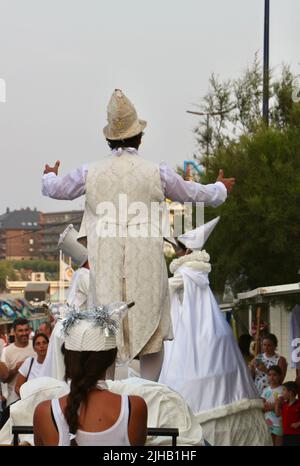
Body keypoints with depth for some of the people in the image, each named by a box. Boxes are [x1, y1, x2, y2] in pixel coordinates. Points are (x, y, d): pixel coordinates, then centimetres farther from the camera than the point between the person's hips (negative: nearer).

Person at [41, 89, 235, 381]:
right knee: (152, 338, 9)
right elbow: (192, 193, 15)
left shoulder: (91, 174, 2)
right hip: (146, 269, -1)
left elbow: (55, 189, 20)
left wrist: (50, 176, 44)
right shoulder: (157, 173, -2)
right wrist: (220, 189, 36)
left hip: (105, 271, 1)